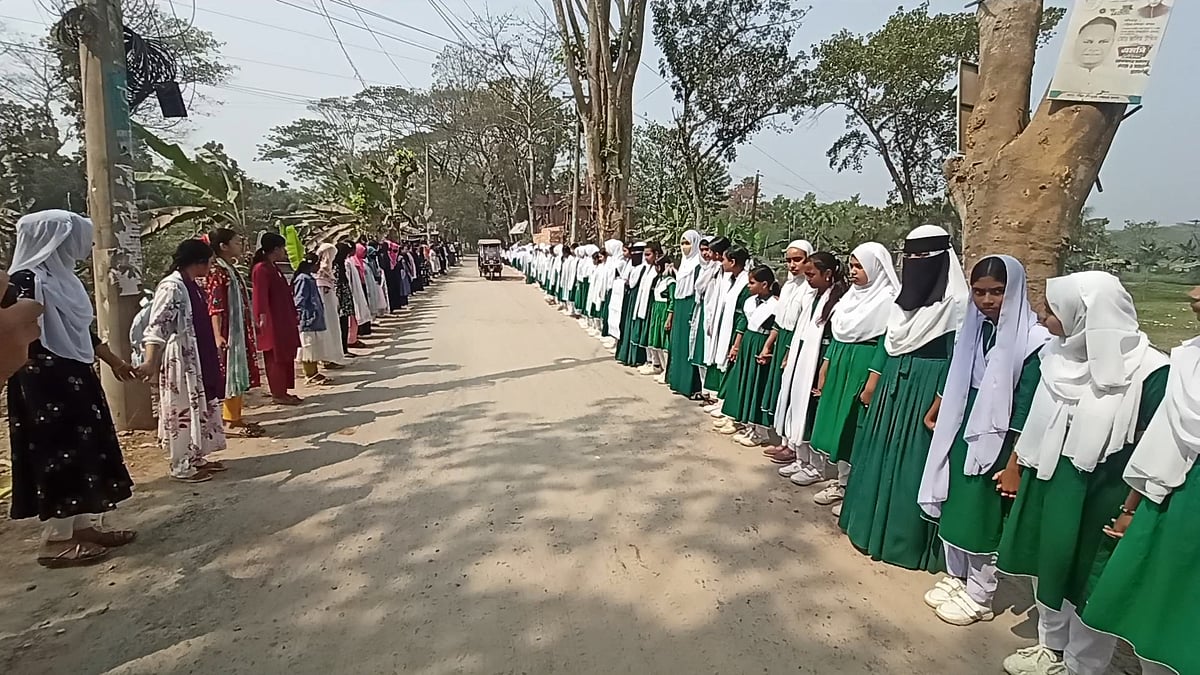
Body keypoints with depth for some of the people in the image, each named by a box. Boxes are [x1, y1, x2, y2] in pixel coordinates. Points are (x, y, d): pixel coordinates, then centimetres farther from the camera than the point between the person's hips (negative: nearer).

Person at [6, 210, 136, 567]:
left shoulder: (61, 277, 13)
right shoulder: (28, 279, -14)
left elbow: (82, 330, 22)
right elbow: (16, 326, -31)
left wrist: (113, 360, 29)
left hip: (75, 377, 9)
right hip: (48, 382, -9)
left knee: (85, 450, 12)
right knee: (61, 453, -3)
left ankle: (85, 525, 22)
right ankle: (57, 540, 7)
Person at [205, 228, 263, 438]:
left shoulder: (232, 270, 14)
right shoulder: (217, 272, -14)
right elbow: (215, 306, -21)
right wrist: (217, 335, -28)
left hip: (240, 332, 10)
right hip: (227, 333, -9)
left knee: (240, 374, 12)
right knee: (231, 375, -4)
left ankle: (236, 418, 20)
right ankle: (230, 422, 3)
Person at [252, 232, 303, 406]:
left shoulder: (272, 268, 15)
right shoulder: (261, 269, -14)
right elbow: (260, 296, -23)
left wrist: (293, 316, 26)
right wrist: (263, 318, -31)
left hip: (283, 320, 10)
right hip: (272, 322, -10)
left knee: (286, 357, 13)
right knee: (277, 358, -3)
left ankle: (282, 391, 21)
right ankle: (278, 394, 5)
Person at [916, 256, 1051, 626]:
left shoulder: (1033, 340, -15)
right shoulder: (973, 328, 4)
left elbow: (1025, 409, -16)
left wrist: (1014, 463, -16)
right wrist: (934, 414, 20)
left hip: (995, 442, -6)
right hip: (960, 432, 6)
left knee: (981, 517, 5)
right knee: (952, 508, 15)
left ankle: (978, 596, 23)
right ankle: (956, 579, 33)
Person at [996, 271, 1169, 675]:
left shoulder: (1147, 372, -19)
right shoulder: (1057, 356, -2)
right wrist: (1015, 468, 14)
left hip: (1101, 497, -5)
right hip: (1049, 485, 6)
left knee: (1090, 581, 10)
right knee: (1049, 564, 19)